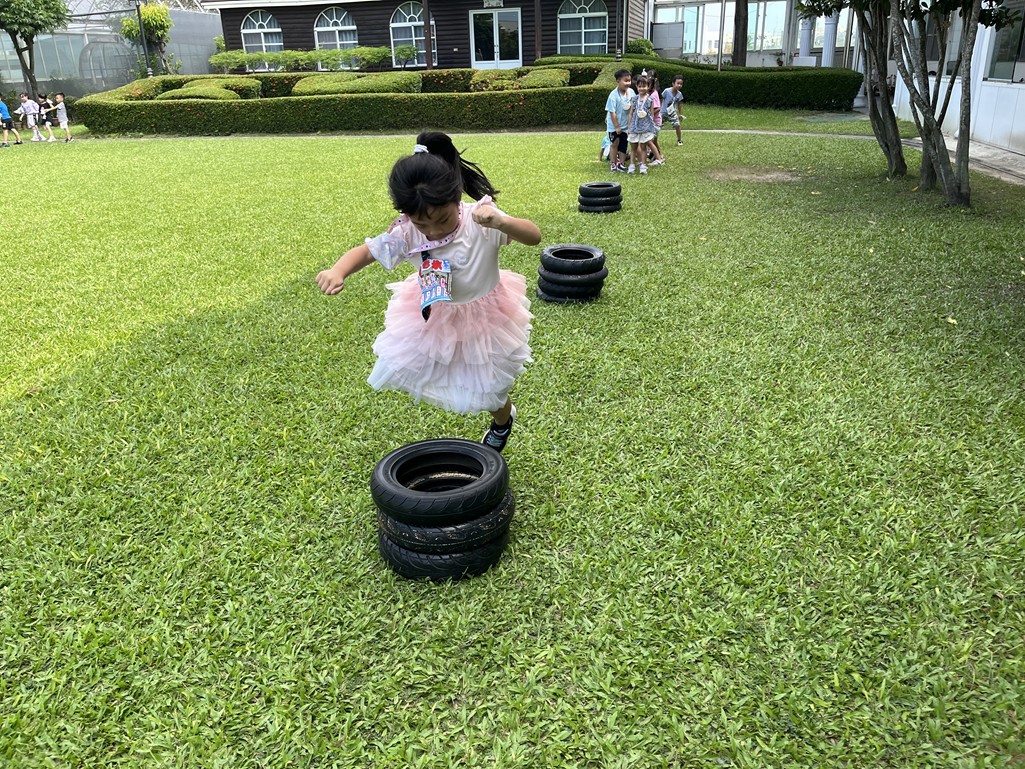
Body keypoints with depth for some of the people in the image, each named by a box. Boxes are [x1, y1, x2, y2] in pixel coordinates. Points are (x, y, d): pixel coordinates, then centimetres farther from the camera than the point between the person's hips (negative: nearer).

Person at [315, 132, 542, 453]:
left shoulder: (480, 220, -30)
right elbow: (367, 250, -14)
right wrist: (337, 271, -36)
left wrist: (501, 222, -56)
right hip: (433, 316, 3)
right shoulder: (407, 234, -23)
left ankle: (503, 418, 53)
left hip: (484, 317, -2)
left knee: (488, 392, 14)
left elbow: (534, 236, -35)